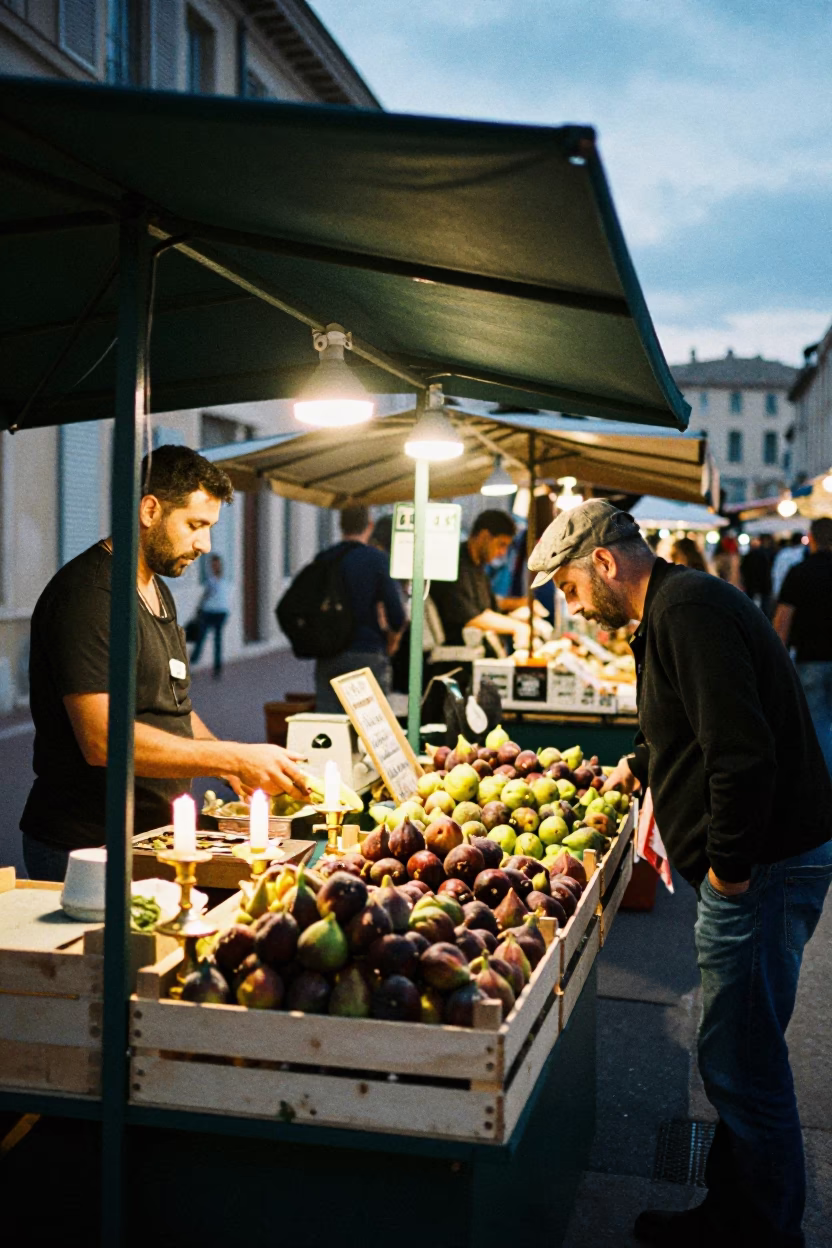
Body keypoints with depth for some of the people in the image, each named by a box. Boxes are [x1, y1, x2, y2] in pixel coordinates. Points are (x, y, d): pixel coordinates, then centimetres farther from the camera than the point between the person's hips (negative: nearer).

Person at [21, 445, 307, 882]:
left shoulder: (158, 592, 15)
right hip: (86, 848, -9)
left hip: (152, 838, 9)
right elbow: (102, 739, -26)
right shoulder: (88, 594, -17)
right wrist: (235, 758, -23)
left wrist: (231, 766, 4)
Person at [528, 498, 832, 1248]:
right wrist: (645, 764, 24)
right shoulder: (679, 604, 16)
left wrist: (731, 864, -19)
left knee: (744, 1071, -1)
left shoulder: (687, 609, -17)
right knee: (739, 1060, 19)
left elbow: (743, 749, -26)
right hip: (757, 860, 11)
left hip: (764, 869, -11)